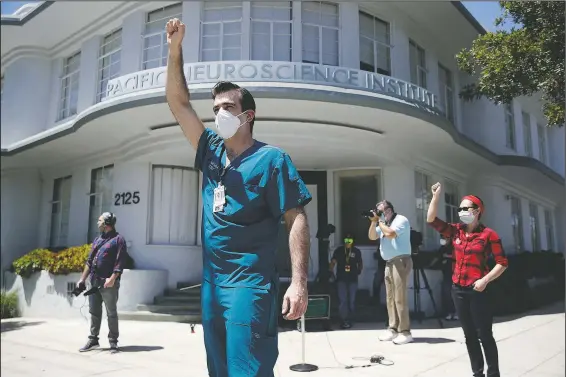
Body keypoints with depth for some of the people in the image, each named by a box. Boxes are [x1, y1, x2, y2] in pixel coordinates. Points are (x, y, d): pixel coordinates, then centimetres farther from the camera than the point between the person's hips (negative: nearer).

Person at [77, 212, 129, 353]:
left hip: (109, 283, -7)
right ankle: (93, 340, 23)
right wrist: (82, 279, 15)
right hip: (94, 282, 7)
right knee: (94, 312, 13)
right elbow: (89, 261, 20)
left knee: (111, 313, 1)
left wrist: (112, 278, -24)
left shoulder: (118, 239, -6)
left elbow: (120, 262, -14)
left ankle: (113, 342, 8)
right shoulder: (97, 240, 18)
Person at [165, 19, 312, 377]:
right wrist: (175, 49, 8)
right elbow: (178, 101, 15)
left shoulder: (271, 158, -6)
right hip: (212, 283, 7)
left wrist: (299, 281, -20)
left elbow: (297, 220, -11)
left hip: (250, 284, -7)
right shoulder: (211, 151, 11)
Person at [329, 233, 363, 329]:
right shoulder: (339, 250, 0)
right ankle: (344, 321, -2)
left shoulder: (356, 251, 4)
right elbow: (333, 262, -4)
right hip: (341, 279, -2)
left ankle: (349, 320, 20)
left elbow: (360, 263, 14)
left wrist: (359, 270, -1)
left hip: (353, 279, 2)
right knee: (342, 300, -6)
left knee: (351, 300, 9)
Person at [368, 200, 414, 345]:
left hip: (400, 261, -8)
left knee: (400, 297, -11)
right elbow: (372, 237, 16)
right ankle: (393, 329, 11)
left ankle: (405, 332, -8)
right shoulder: (383, 224, 20)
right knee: (390, 298, 7)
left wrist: (380, 222, -6)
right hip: (389, 263, 8)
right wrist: (374, 222, 4)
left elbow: (390, 234, -20)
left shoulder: (401, 220, -5)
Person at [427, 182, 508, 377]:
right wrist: (436, 196, -5)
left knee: (484, 335, 0)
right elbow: (431, 220, 2)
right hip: (458, 289, 6)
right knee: (469, 335, 13)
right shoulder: (456, 231, 5)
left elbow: (502, 263, -9)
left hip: (477, 291, -5)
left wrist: (485, 280, -20)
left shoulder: (488, 234, -9)